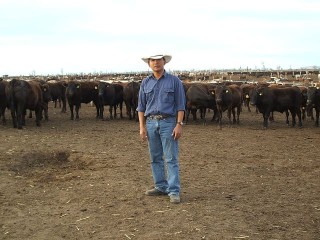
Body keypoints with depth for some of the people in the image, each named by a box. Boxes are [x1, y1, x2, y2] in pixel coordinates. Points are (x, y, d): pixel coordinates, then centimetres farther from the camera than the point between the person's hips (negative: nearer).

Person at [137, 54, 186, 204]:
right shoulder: (145, 83, 10)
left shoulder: (174, 81, 1)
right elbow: (141, 106, 11)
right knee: (155, 158, 9)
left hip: (168, 122, -4)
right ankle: (161, 187, 21)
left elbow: (180, 105, -1)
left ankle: (174, 191, -2)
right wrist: (142, 127, 3)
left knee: (171, 158, -4)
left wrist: (179, 124, -10)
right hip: (151, 123, 4)